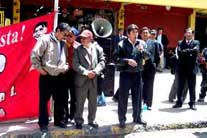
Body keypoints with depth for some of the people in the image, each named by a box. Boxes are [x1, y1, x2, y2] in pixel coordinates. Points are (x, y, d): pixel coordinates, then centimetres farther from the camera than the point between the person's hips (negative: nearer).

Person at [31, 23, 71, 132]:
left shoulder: (63, 44, 12)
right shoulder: (45, 39, -9)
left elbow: (66, 59, 21)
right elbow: (34, 55, -14)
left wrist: (65, 67, 5)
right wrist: (40, 68, -12)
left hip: (59, 77, 6)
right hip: (46, 76, -6)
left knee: (59, 100, 13)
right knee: (44, 100, 4)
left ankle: (59, 120, 27)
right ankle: (43, 123, 16)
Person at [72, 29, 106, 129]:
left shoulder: (98, 48, 5)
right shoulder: (77, 49, -1)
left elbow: (102, 62, 0)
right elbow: (75, 64, -9)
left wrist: (95, 71, -14)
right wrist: (86, 72, -17)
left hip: (94, 79, 2)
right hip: (81, 79, -2)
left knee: (93, 102, 12)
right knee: (80, 102, 6)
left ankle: (91, 120, 27)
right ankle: (79, 121, 19)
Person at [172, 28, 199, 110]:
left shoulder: (196, 43, 6)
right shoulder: (180, 43, 7)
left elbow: (196, 50, -14)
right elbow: (179, 52, -10)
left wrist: (185, 51, -13)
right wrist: (190, 52, -15)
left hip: (192, 68, -1)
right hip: (182, 67, 1)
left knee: (192, 87, 5)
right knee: (180, 86, 7)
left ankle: (192, 103, 14)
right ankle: (179, 102, 16)